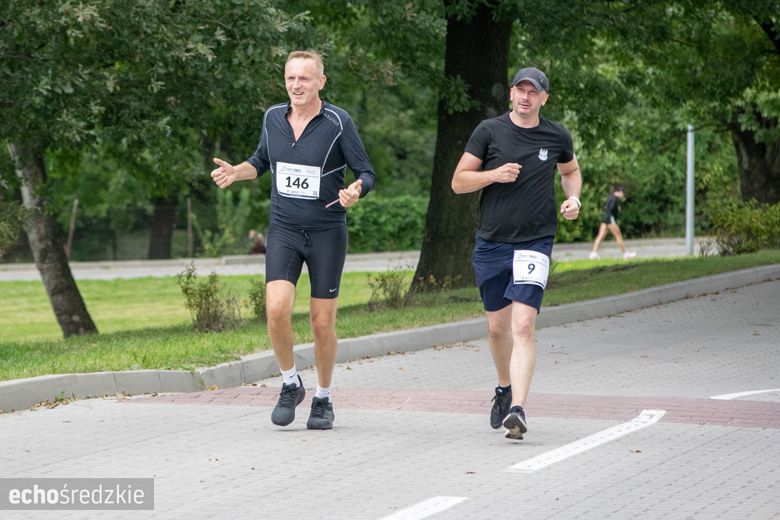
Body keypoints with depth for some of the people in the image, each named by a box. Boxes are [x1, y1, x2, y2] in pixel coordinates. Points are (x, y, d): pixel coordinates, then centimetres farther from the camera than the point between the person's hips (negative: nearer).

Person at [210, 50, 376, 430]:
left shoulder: (338, 122, -9)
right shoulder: (273, 117, 3)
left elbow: (366, 173, -5)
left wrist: (355, 191, -28)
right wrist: (236, 172, 2)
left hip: (327, 232, -2)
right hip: (283, 229, 2)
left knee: (322, 323, 2)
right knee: (277, 308, -17)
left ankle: (323, 399, 22)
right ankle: (290, 385, 5)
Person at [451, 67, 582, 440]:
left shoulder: (557, 137, 4)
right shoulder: (489, 131, 0)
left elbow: (571, 171, 25)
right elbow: (458, 182, 1)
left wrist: (573, 198, 5)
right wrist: (494, 174, -15)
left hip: (535, 243, -1)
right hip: (491, 243, 2)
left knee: (523, 325, -17)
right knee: (497, 326, 12)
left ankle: (517, 409, -24)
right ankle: (505, 389, 39)